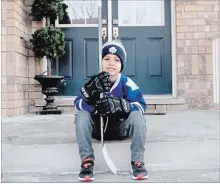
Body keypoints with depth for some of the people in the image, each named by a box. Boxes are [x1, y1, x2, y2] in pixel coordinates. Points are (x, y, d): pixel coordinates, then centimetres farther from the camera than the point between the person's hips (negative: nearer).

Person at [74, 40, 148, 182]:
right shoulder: (94, 82, -10)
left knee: (137, 115, -28)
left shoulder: (126, 83, -13)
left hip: (121, 128, -1)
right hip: (98, 128, 1)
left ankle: (138, 162, -19)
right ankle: (87, 161, -22)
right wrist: (92, 93, -45)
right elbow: (78, 104, -23)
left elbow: (141, 106, -22)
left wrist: (121, 105, -40)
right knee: (81, 116, -25)